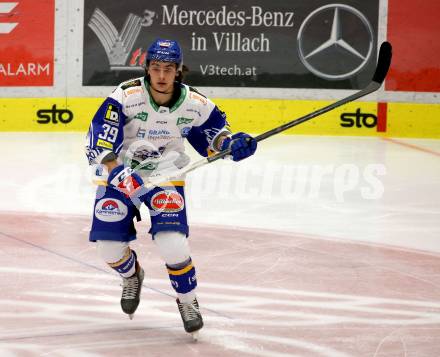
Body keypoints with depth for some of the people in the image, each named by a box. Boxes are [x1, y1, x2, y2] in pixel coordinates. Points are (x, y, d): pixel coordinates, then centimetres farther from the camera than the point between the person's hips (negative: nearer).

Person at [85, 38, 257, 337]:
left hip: (165, 174, 0)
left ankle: (188, 301, 9)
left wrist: (230, 143, -10)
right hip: (119, 172, 0)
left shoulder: (194, 104, -11)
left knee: (172, 242, -19)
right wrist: (117, 172, -39)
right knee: (109, 246, -6)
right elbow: (99, 140, -28)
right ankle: (132, 276, 33)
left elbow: (213, 126, 9)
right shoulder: (126, 96, -22)